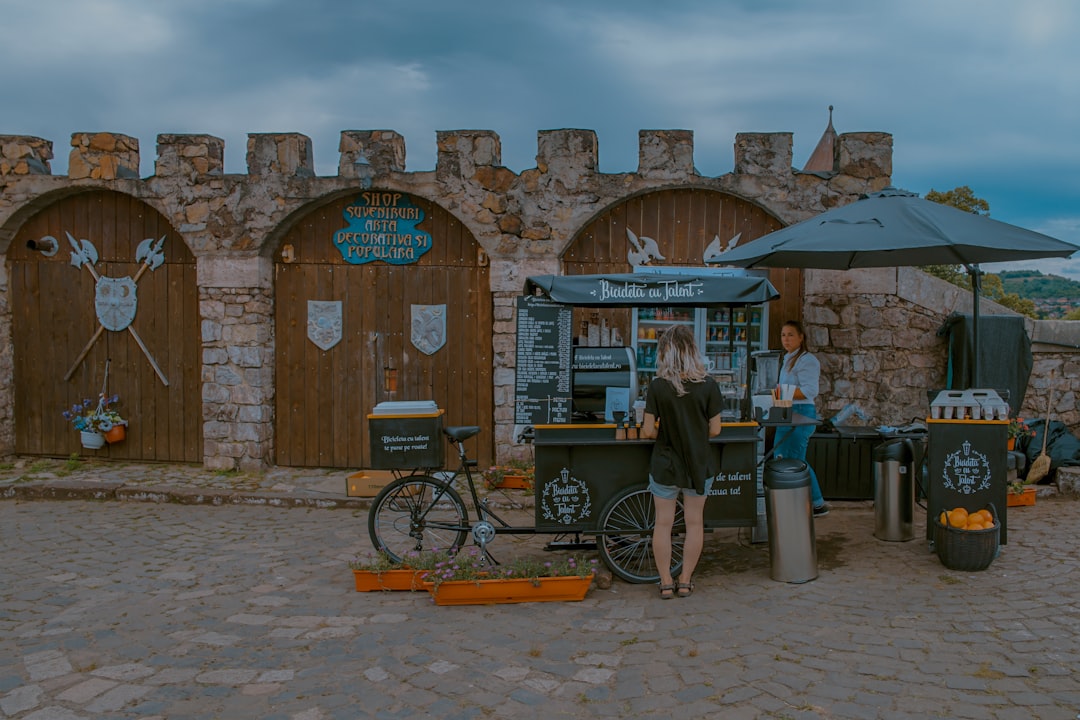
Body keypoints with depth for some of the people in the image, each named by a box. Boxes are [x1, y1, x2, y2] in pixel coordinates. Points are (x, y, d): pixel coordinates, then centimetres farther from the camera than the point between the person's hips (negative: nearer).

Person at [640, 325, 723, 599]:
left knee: (663, 523, 11)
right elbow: (714, 429, -6)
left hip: (665, 465, -1)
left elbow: (649, 430, -11)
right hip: (699, 464, 1)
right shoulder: (708, 385, -11)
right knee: (694, 523, 15)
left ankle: (666, 583, 19)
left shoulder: (657, 386, -14)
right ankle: (685, 581, 23)